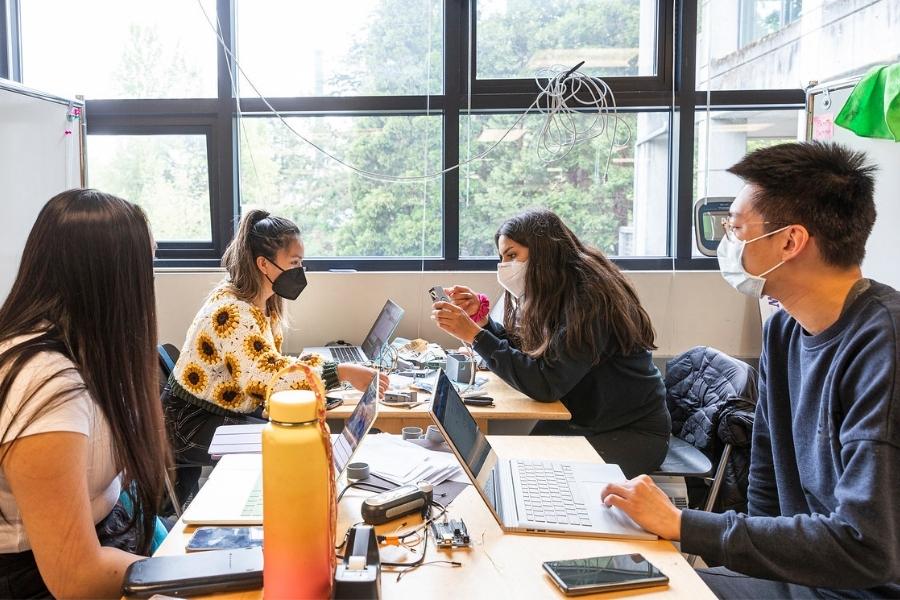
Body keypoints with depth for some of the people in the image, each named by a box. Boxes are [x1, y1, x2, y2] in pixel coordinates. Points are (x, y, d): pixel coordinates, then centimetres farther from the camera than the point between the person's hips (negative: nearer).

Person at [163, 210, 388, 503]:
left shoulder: (267, 302, 4)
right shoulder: (232, 311, -25)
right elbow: (266, 375, -33)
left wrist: (302, 364, -13)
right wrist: (342, 373, -35)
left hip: (232, 410, 8)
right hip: (192, 423, -8)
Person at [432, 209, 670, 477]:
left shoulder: (588, 297, -24)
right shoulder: (553, 295, 2)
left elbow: (546, 384, -29)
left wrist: (474, 334, -28)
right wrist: (481, 317, -7)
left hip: (634, 431, -7)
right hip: (580, 421, 7)